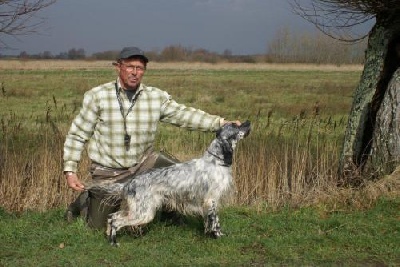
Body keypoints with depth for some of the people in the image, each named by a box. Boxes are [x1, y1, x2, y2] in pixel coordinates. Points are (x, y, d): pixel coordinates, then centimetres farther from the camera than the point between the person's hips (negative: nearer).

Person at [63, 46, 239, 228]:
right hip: (108, 171, -2)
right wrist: (70, 171, -13)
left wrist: (221, 123, -20)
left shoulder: (157, 97, -6)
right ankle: (85, 200, 36)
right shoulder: (96, 96, -12)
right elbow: (77, 135, -8)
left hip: (144, 162, 3)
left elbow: (183, 115, -9)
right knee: (98, 225, 2)